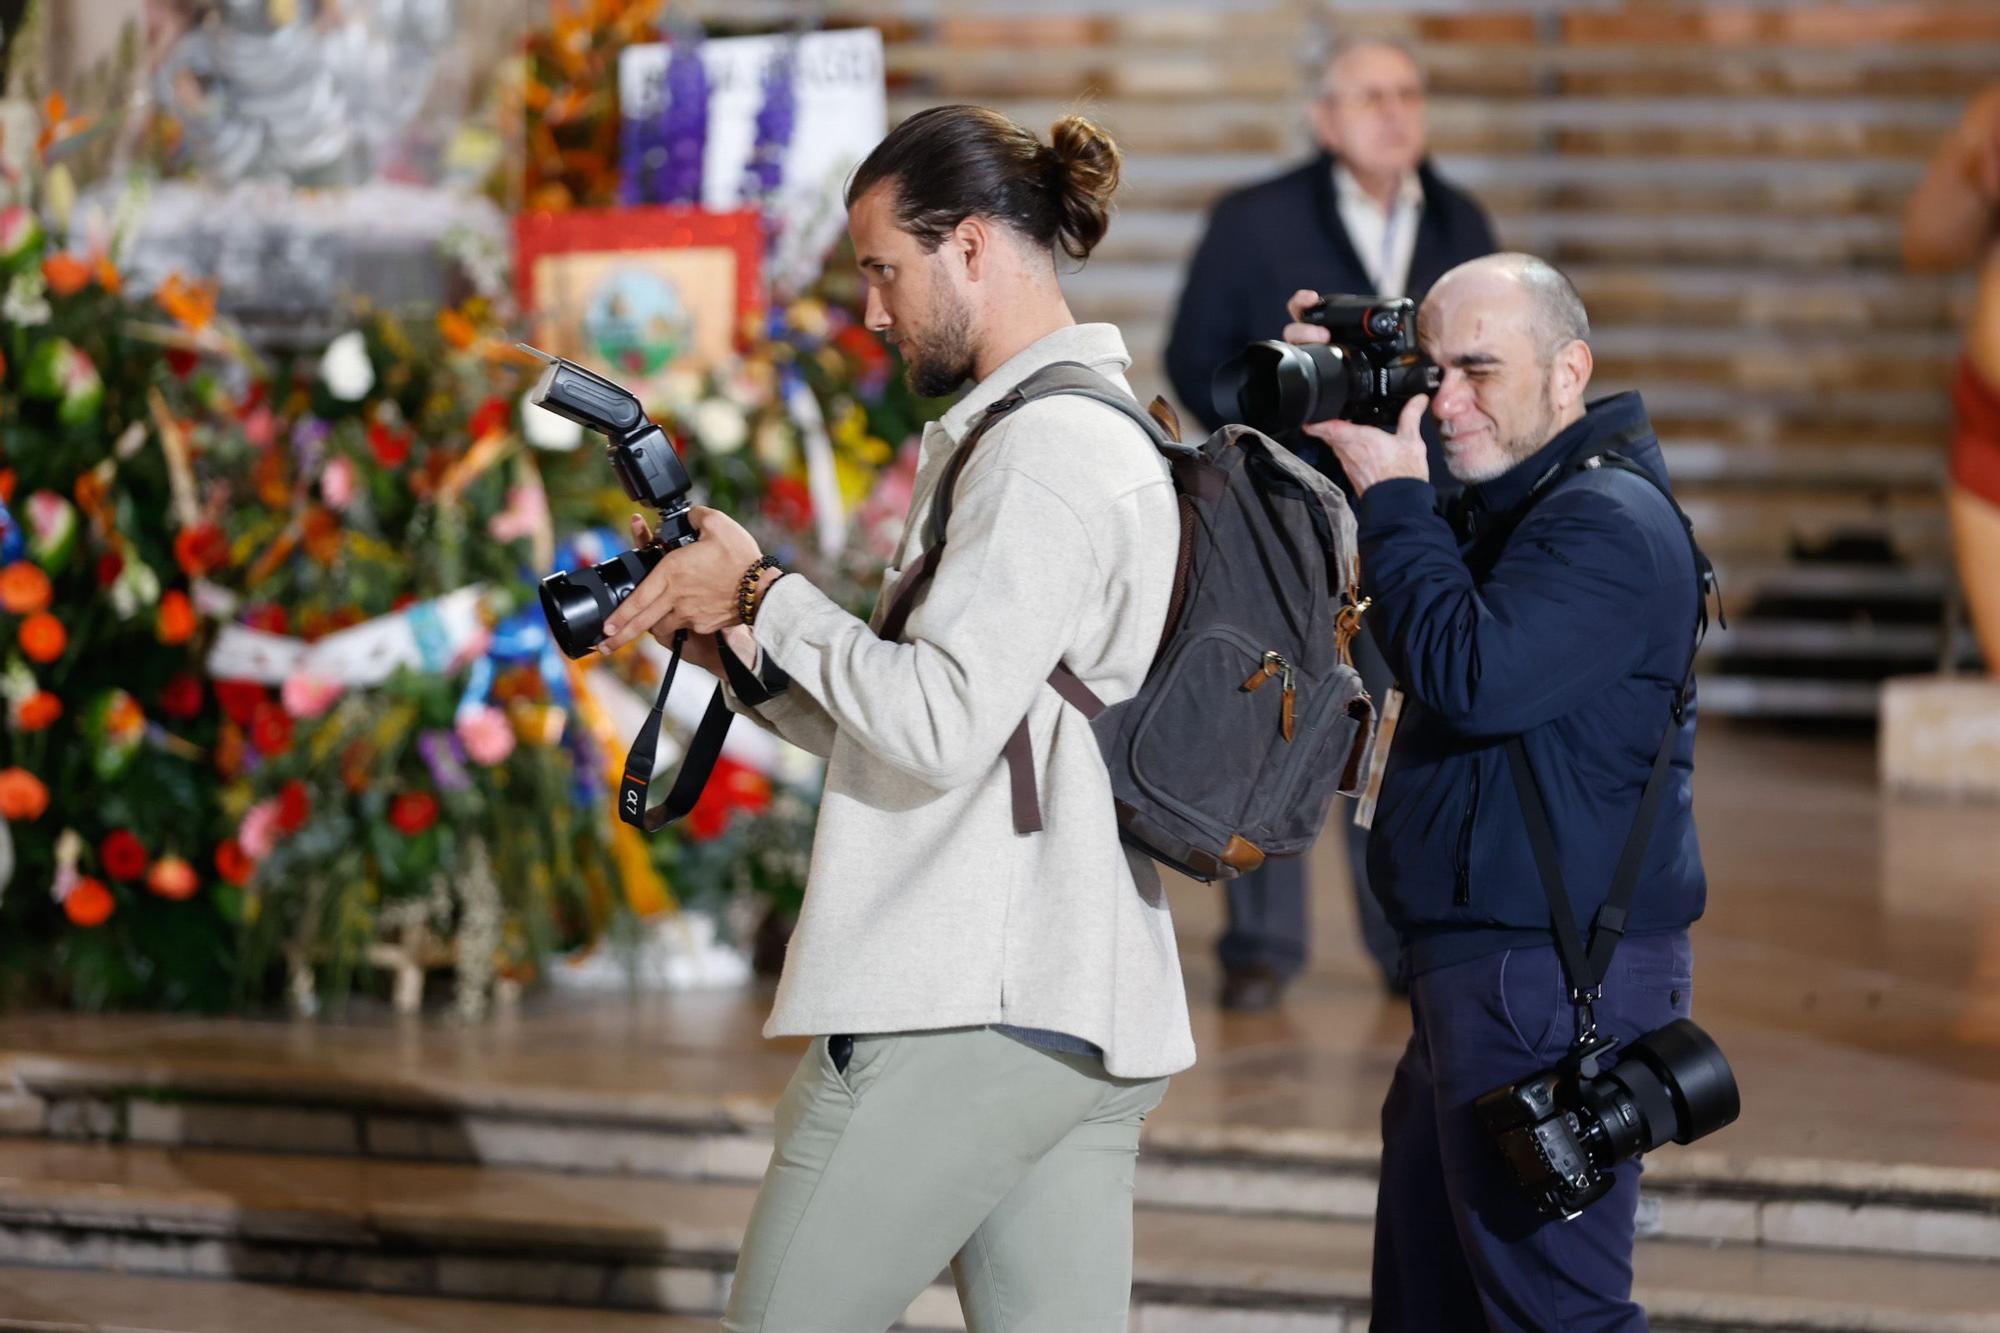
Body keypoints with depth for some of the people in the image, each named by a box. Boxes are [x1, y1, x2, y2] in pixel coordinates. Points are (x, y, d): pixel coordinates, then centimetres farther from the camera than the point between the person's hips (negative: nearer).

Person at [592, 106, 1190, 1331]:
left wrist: (764, 594, -8)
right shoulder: (1106, 436, 19)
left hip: (963, 1018, -10)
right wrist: (740, 644, 11)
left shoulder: (1042, 449, -12)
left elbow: (937, 726, -20)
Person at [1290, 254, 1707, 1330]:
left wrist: (1392, 499, -16)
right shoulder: (1503, 504, 15)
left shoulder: (1609, 525, -17)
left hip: (1553, 985, -11)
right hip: (1481, 972, 11)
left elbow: (1468, 677, -27)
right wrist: (1323, 408, 8)